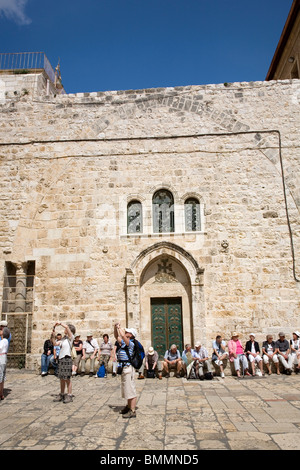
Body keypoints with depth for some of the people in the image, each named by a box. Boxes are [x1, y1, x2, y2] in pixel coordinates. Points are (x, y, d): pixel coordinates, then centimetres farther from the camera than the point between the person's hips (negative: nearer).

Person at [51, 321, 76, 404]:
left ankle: (69, 395, 3)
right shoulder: (63, 338, 15)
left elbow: (67, 327, -21)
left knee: (67, 378, -3)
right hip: (61, 359, 7)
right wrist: (53, 335, 9)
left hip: (67, 359, -7)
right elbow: (55, 343, 18)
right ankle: (62, 395, 22)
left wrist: (59, 323, -12)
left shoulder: (71, 337, -6)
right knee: (61, 378, 13)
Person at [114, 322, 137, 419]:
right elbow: (117, 337, 24)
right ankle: (129, 407, 33)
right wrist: (115, 327, 10)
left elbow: (123, 336, -27)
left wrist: (120, 328, -12)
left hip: (128, 367, -10)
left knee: (130, 389, -6)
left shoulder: (131, 343, -13)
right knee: (126, 389, 19)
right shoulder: (124, 342, 14)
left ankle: (133, 411, -3)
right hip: (123, 368, 10)